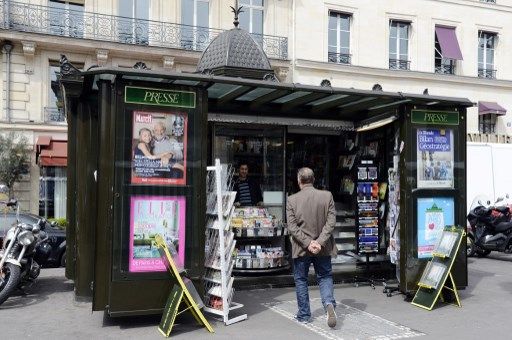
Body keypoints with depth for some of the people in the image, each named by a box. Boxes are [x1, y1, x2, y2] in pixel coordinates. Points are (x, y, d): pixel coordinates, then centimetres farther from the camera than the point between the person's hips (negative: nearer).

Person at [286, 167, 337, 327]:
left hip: (300, 248, -1)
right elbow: (331, 222, -10)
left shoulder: (292, 200, -9)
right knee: (325, 277, 17)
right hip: (323, 248, 1)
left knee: (300, 280, 15)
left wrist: (308, 243, -14)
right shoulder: (327, 196, -5)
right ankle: (329, 303, -7)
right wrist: (319, 242, -14)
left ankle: (304, 315, 22)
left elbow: (292, 227, -14)